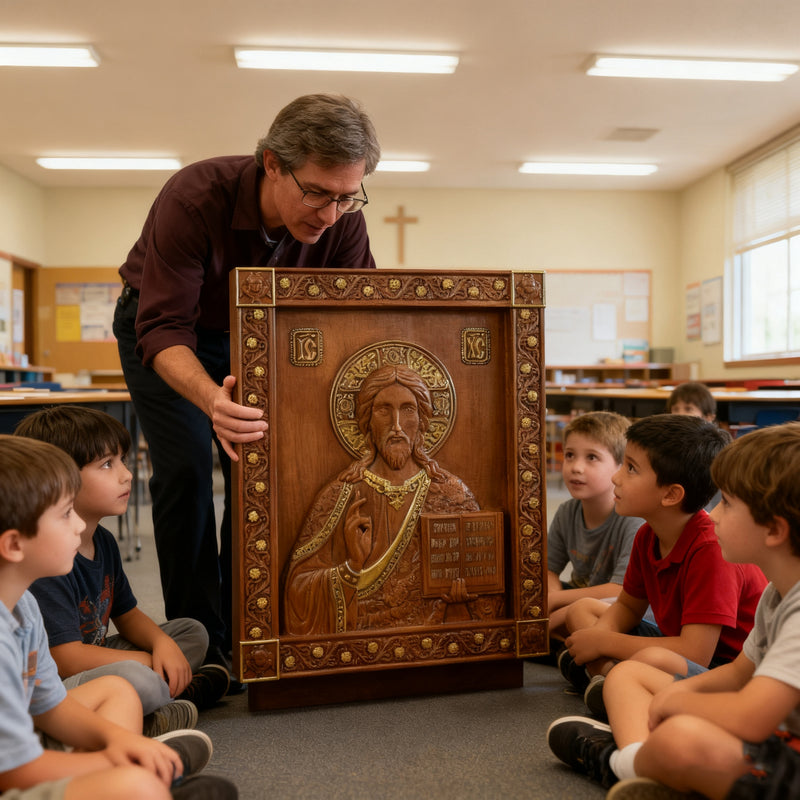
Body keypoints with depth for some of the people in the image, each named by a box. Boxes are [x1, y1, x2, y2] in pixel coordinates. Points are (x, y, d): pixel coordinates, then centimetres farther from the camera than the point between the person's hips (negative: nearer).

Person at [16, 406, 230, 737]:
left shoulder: (103, 541, 5)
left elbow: (127, 614, 16)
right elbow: (66, 658, -27)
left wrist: (163, 643, -7)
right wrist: (151, 661, -15)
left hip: (93, 663, 10)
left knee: (193, 632, 12)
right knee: (137, 679, -38)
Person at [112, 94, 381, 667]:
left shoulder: (343, 220, -25)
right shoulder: (194, 199, -37)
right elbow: (164, 329, -39)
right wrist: (212, 400, -59)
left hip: (250, 332, 4)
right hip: (162, 325, -3)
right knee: (186, 467, -15)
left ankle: (241, 625, 11)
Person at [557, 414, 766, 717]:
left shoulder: (713, 549, -28)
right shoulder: (648, 536, -1)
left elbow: (694, 653, -32)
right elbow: (627, 606, 14)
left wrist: (604, 642, -22)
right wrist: (599, 634, -11)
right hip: (684, 654, 9)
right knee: (582, 609, 7)